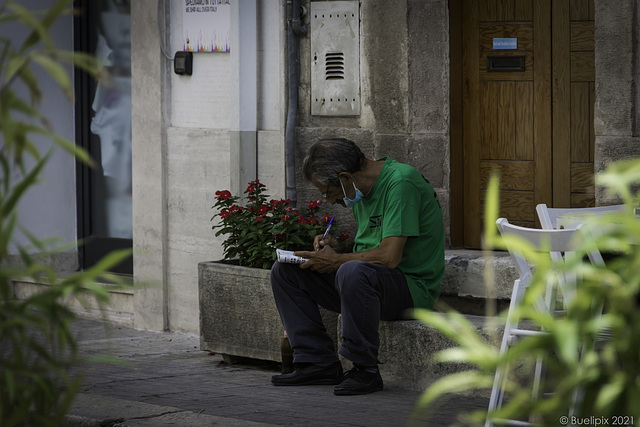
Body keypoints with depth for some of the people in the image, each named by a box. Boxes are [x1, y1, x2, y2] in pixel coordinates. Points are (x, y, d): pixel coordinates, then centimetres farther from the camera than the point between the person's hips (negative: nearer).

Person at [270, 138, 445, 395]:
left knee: (353, 272, -40)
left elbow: (389, 256, -28)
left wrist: (336, 261, -14)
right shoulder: (363, 190, 10)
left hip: (411, 285, -10)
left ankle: (365, 371, -25)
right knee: (285, 271, 4)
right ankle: (318, 362, -2)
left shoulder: (401, 182, -20)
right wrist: (336, 248, 1)